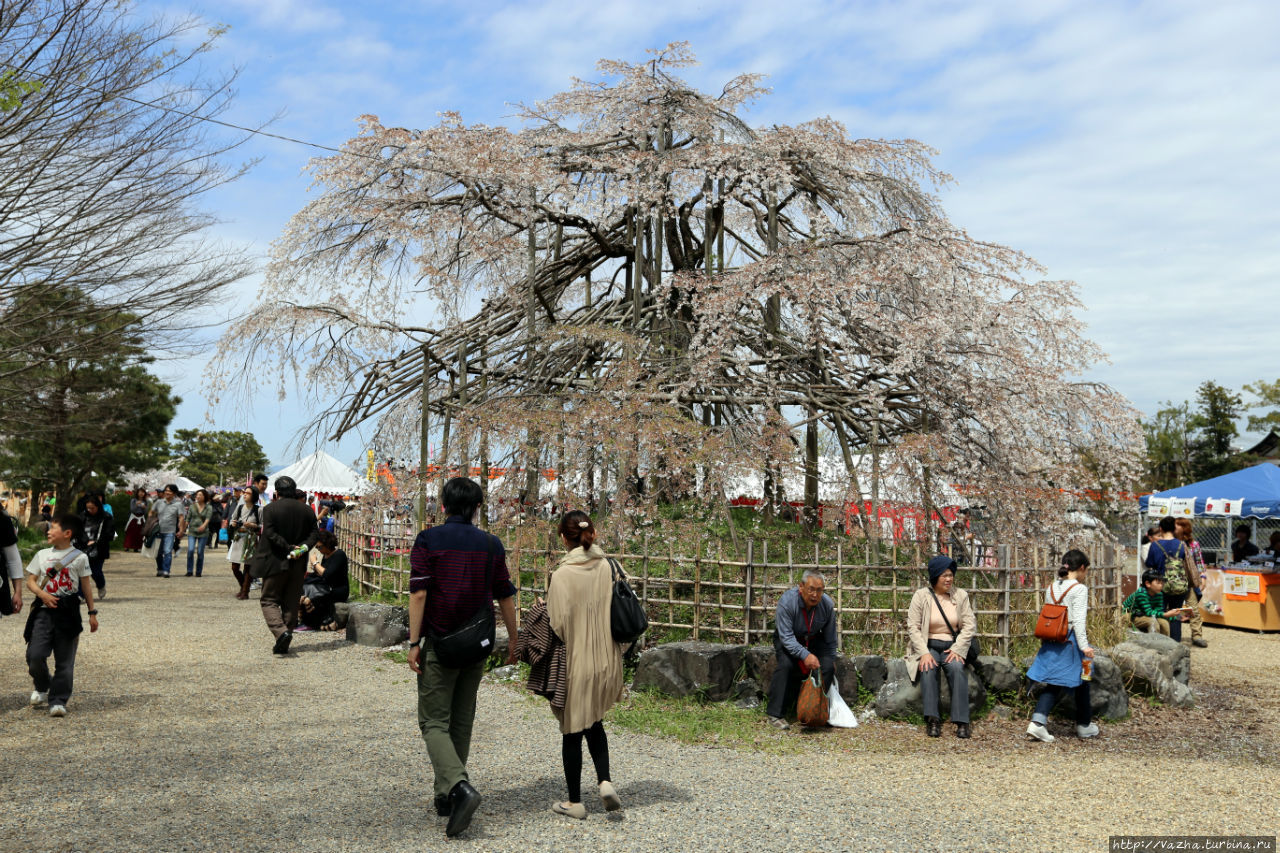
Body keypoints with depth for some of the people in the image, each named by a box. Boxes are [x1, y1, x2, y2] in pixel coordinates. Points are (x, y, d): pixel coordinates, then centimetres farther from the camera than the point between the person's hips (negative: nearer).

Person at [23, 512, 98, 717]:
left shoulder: (79, 557, 1)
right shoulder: (42, 555, 9)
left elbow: (86, 586, 6)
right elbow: (30, 581, 9)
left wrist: (92, 613, 6)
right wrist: (43, 595, -11)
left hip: (68, 612, -2)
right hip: (43, 610, 2)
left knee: (64, 660, 0)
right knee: (35, 655, -6)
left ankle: (58, 701, 8)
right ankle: (41, 688, 22)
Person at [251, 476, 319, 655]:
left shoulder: (270, 509, -7)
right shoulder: (306, 509, 6)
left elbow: (270, 534, -16)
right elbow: (314, 533, 0)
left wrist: (289, 548, -14)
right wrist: (302, 547, -10)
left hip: (275, 562, -4)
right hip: (298, 566, 4)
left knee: (269, 600, 6)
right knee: (291, 603, 10)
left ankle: (281, 632, -18)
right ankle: (283, 644, 12)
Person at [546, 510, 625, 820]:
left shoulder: (562, 575, -18)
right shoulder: (608, 567, -4)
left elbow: (558, 623, -17)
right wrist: (614, 654, 13)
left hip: (575, 662, -5)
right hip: (605, 658, 5)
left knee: (572, 730, 10)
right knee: (594, 722, 25)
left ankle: (575, 801, 20)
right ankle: (604, 780, 10)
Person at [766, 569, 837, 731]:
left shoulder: (827, 604, -17)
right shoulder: (787, 601, -30)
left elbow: (830, 637, 0)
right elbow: (786, 637, -31)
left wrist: (831, 659, 7)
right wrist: (805, 655, -42)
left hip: (814, 639, 4)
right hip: (786, 639, -4)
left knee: (827, 666, -20)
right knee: (786, 664, -30)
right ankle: (775, 714, -24)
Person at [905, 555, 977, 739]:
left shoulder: (960, 595, 6)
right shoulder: (921, 595, -1)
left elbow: (969, 625, 1)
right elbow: (913, 627, -6)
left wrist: (957, 649, -13)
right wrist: (924, 653, -18)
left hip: (952, 646, 1)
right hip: (928, 646, -1)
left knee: (957, 667, -30)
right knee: (928, 668, -32)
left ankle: (961, 722, -28)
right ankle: (932, 719, -31)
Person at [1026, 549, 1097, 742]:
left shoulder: (1051, 588, 10)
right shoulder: (1079, 589, -10)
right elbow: (1079, 620, -16)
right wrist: (1084, 646, -16)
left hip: (1051, 641, 6)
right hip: (1071, 641, -6)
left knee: (1054, 684, 8)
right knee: (1082, 682, 13)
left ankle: (1037, 721, -8)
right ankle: (1084, 726, 27)